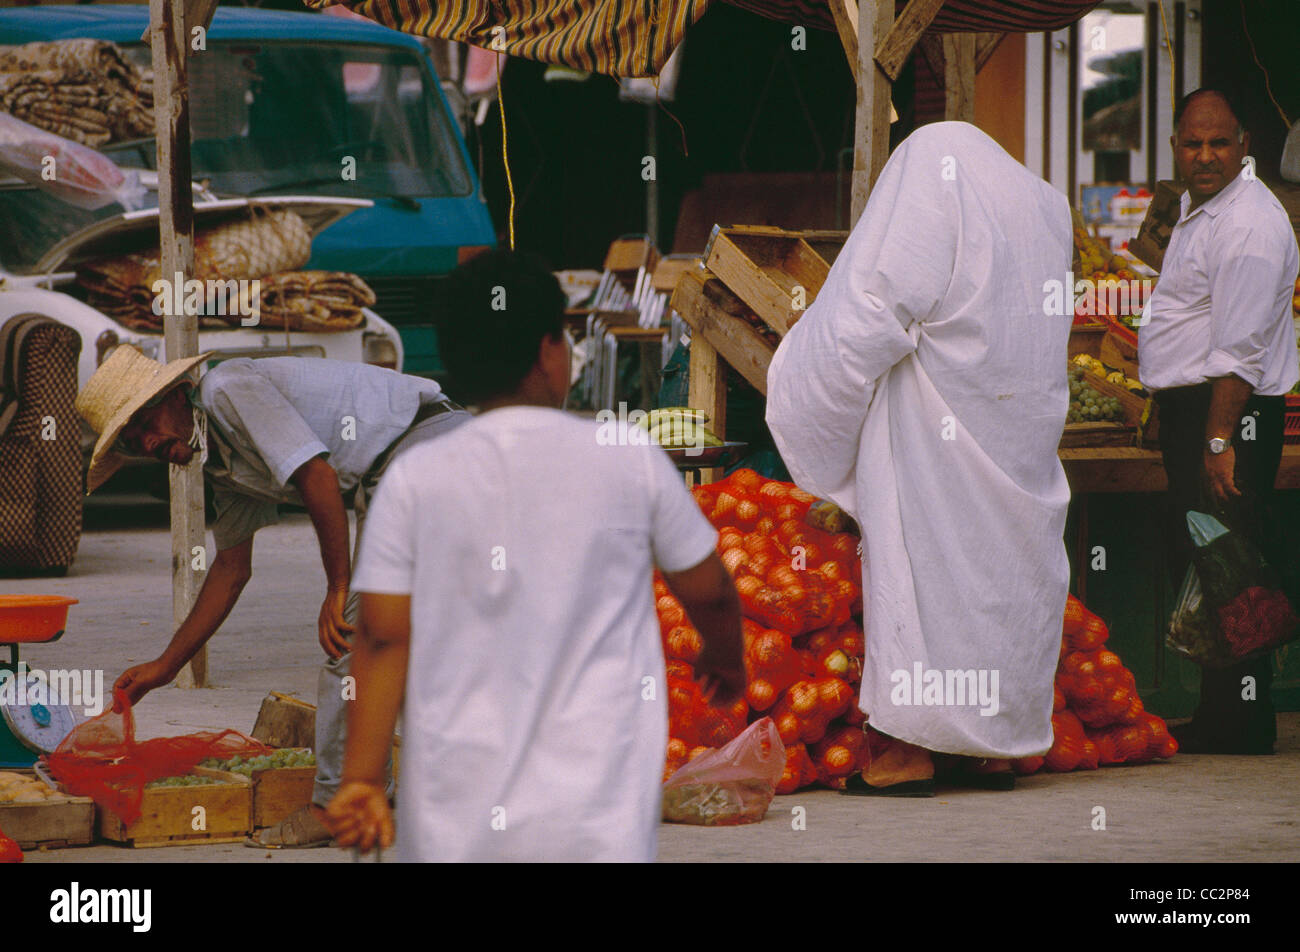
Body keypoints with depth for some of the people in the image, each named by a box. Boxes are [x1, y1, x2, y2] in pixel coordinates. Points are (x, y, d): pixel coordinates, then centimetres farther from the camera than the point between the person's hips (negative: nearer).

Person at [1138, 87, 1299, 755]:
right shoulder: (1201, 208, 16)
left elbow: (1241, 349, -22)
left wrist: (1219, 440, -24)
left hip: (1229, 410, -11)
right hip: (1188, 408, 11)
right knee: (1193, 568, 13)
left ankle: (1239, 729, -5)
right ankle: (1211, 718, 19)